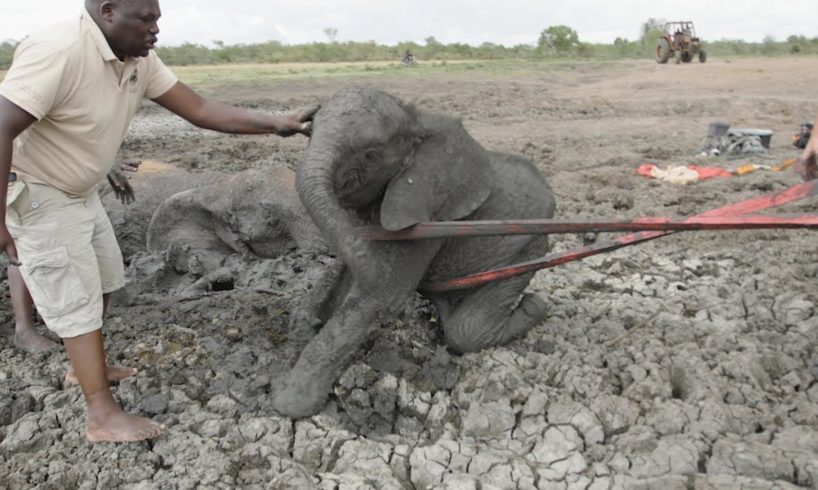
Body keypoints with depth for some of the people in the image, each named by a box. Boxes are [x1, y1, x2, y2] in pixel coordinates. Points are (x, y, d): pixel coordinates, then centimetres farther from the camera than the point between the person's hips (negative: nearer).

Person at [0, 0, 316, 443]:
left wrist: (275, 124, -13)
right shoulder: (59, 51, -30)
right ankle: (103, 416, 6)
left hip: (77, 191, 9)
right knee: (78, 300, -4)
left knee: (104, 280, 19)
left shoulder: (139, 60, -5)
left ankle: (87, 366, 41)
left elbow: (198, 110, -5)